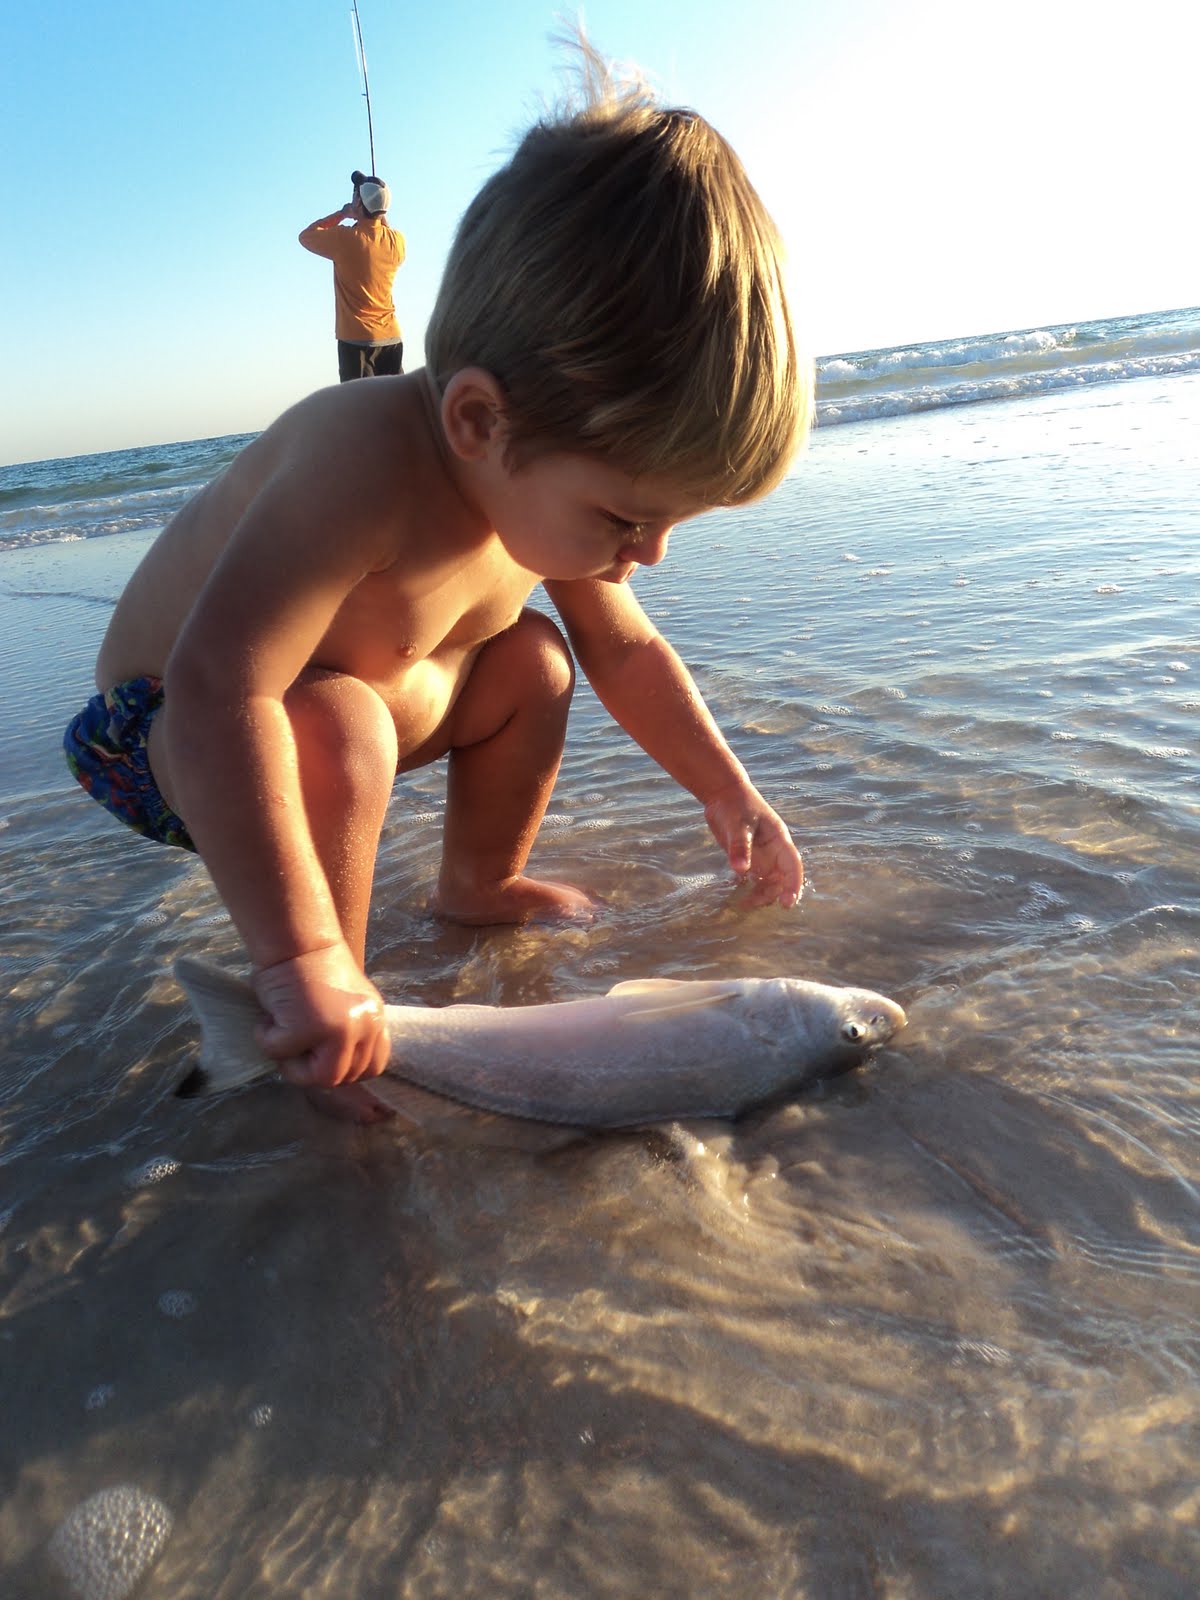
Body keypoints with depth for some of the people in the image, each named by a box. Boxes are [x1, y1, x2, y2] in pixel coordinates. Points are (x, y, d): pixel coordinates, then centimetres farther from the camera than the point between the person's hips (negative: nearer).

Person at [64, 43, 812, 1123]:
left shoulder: (541, 474, -13)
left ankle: (480, 883, 20)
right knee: (338, 728, -36)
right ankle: (318, 1035, -18)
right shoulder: (369, 463, -39)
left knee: (532, 657, 0)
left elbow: (627, 650, 1)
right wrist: (303, 963, -50)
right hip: (167, 728, -7)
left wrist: (727, 792, 1)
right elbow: (219, 696, -48)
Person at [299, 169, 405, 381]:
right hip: (392, 337, 5)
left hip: (357, 339, -5)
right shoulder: (396, 240, 2)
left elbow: (306, 236, 8)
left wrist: (341, 214, 9)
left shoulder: (345, 239, -9)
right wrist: (381, 219, 20)